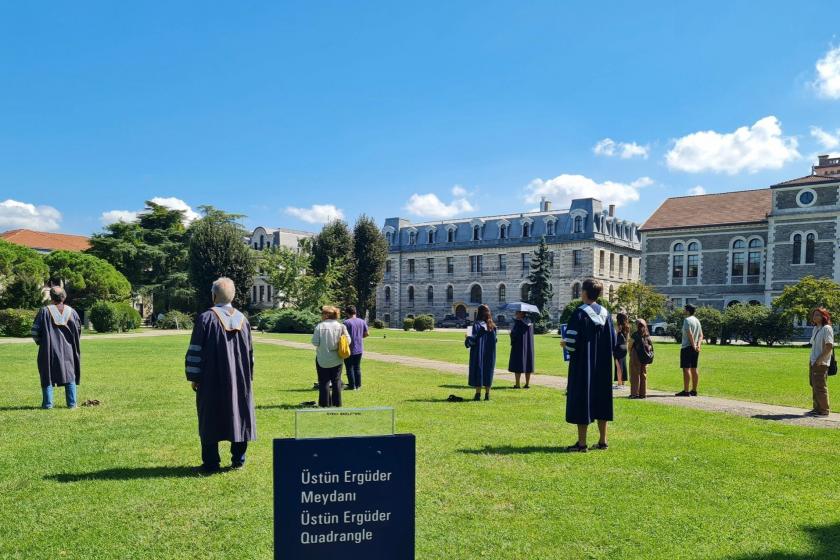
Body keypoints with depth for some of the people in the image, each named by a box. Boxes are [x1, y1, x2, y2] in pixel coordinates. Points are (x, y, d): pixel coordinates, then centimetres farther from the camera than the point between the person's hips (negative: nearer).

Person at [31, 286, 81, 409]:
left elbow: (35, 331, -6)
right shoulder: (71, 312, -2)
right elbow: (78, 331, 2)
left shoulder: (45, 311, -8)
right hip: (68, 349, 2)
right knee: (69, 375, 9)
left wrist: (40, 342, 12)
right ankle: (71, 403, 7)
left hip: (49, 349, -2)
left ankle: (47, 403, 9)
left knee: (48, 376, 9)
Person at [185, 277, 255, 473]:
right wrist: (248, 377, 18)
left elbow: (196, 351, -9)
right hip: (240, 380, 4)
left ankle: (211, 462, 10)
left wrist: (193, 377, -1)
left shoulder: (206, 318, -10)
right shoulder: (242, 319, 4)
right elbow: (250, 352, 10)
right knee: (239, 415, 11)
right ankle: (238, 460, 16)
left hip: (212, 380, -4)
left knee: (210, 418, 6)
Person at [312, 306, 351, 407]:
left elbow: (315, 342, -14)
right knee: (336, 381, 13)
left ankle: (325, 403, 9)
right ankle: (337, 403, 16)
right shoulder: (341, 326, -4)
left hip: (322, 359, -2)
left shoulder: (320, 326, -11)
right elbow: (348, 341, -6)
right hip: (336, 359, 2)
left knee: (324, 381, 7)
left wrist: (322, 344, 6)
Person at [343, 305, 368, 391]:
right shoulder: (362, 321, 2)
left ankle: (352, 386, 7)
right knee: (357, 367, 15)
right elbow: (366, 334, 6)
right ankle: (358, 385, 17)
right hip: (359, 349, 5)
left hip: (349, 349, -5)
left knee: (349, 368, 5)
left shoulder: (346, 322, -15)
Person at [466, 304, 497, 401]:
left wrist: (468, 338, 4)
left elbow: (473, 339, -16)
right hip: (490, 353, 5)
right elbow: (494, 340, 9)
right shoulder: (492, 326, 3)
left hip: (479, 352, -5)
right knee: (488, 371, 10)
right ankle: (487, 394, 11)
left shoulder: (477, 325, -13)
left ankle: (478, 394, 1)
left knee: (478, 370, 2)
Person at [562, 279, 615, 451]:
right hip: (603, 366, 6)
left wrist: (565, 343, 1)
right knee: (601, 399, 13)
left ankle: (582, 442, 4)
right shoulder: (605, 313, 5)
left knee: (582, 399, 1)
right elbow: (613, 341, 7)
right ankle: (602, 440, 19)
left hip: (582, 366, -6)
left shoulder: (579, 313, -14)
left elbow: (571, 342, -20)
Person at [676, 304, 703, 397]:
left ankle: (686, 391, -9)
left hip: (687, 347, -9)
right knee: (694, 369, 11)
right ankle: (694, 391, 15)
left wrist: (694, 345, -15)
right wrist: (698, 345, 1)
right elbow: (701, 335, 12)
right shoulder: (697, 320, 16)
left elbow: (689, 334, -19)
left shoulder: (687, 320, -11)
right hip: (695, 349, 9)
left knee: (686, 369, -8)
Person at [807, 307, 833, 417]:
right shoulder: (815, 328, 16)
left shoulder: (827, 328, -11)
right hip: (814, 362, 9)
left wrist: (820, 358, -20)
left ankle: (824, 410, 2)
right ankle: (817, 409, 22)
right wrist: (812, 360, 14)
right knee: (814, 386, 13)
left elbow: (829, 346, -17)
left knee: (820, 386, -6)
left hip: (822, 363, -9)